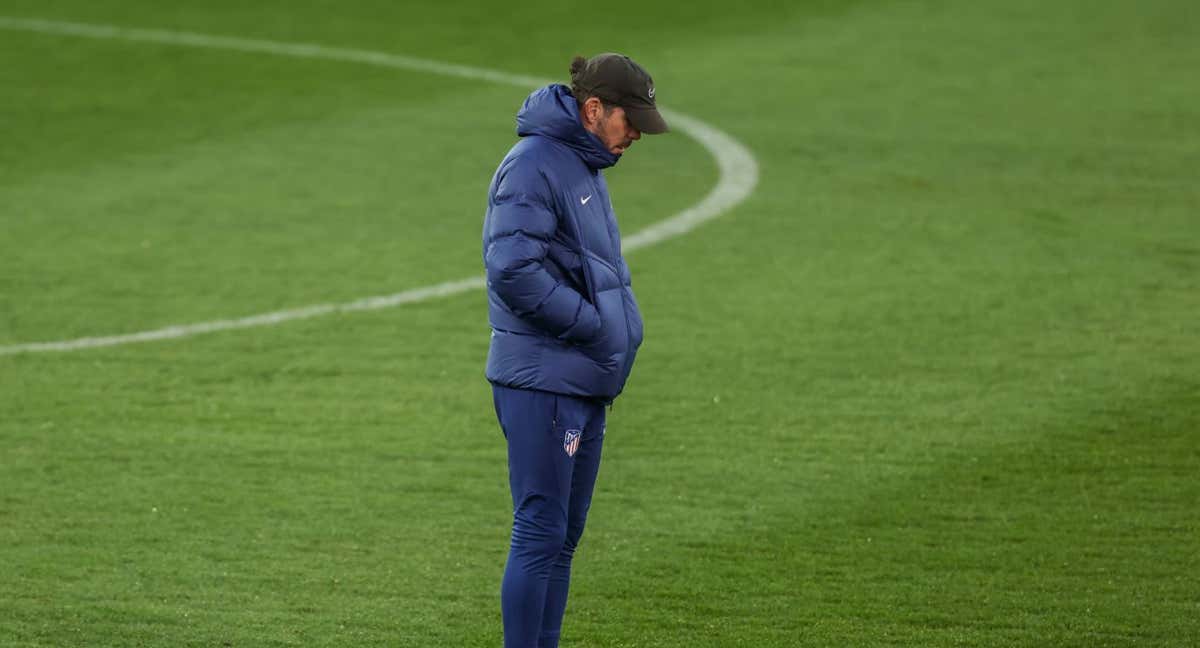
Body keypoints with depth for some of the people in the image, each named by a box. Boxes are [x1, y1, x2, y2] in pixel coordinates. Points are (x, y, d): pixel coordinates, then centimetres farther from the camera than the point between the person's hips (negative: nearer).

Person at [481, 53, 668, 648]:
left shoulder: (586, 168, 16)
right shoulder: (533, 165, -15)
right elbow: (513, 271, -23)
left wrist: (620, 326, 9)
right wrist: (595, 324, -16)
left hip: (586, 383, 10)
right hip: (543, 380, -10)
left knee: (563, 536, 13)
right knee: (541, 532, -8)